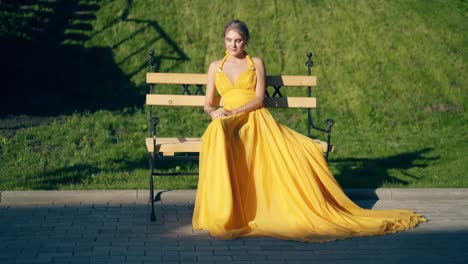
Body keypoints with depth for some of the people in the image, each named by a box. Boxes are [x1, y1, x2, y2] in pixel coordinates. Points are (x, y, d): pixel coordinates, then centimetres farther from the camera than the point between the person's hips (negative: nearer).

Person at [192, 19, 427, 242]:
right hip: (229, 123, 0)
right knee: (217, 138, -38)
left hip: (257, 120, 1)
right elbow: (208, 103, 14)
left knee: (300, 150, -26)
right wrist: (213, 112, -10)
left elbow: (258, 99, 1)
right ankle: (222, 214, -34)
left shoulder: (256, 63, 14)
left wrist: (233, 111, -15)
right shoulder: (215, 67, 18)